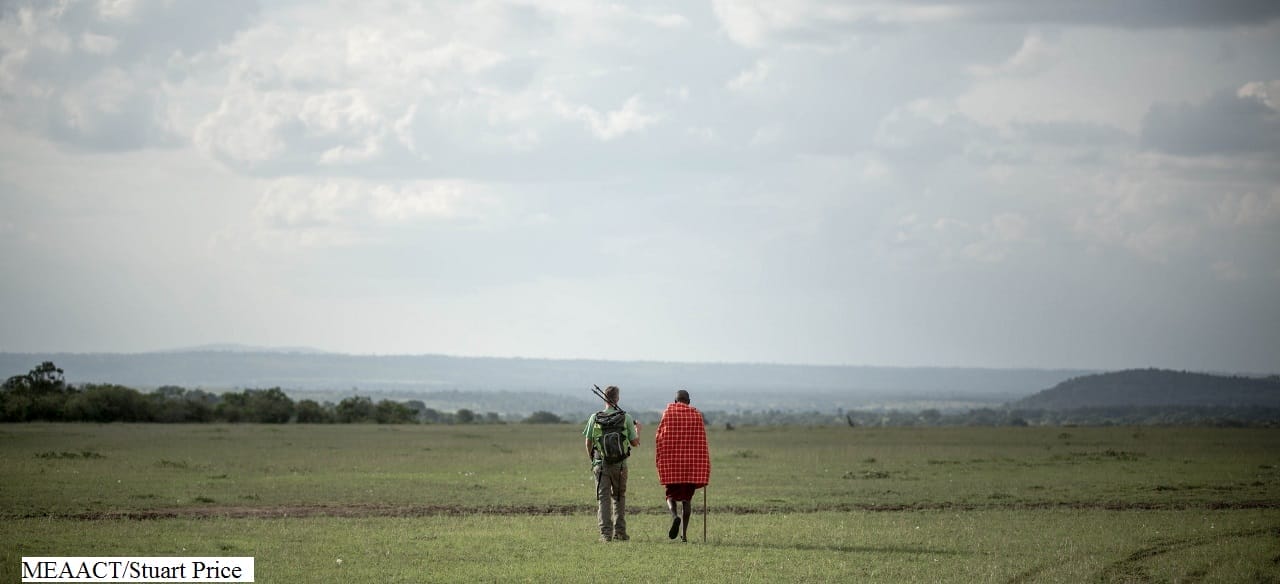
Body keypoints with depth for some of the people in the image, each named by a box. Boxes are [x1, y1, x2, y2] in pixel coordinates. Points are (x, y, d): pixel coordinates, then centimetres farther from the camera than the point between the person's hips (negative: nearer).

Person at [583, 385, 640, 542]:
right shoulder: (626, 418, -4)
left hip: (600, 464, 0)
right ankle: (619, 532, 13)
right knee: (619, 497, 16)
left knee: (604, 498, 1)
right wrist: (638, 429, 24)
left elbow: (588, 443, 4)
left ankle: (605, 533, -8)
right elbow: (635, 443, 2)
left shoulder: (595, 418, -2)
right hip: (620, 464, 0)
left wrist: (592, 460, 21)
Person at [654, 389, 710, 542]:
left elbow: (659, 437, -1)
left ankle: (674, 516, -24)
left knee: (671, 495, 8)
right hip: (692, 463, 1)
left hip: (671, 462, -1)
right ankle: (684, 534, 4)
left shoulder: (668, 413, 1)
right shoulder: (697, 415, 3)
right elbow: (702, 441, 1)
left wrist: (659, 460, 8)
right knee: (686, 498, 8)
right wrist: (705, 466, 6)